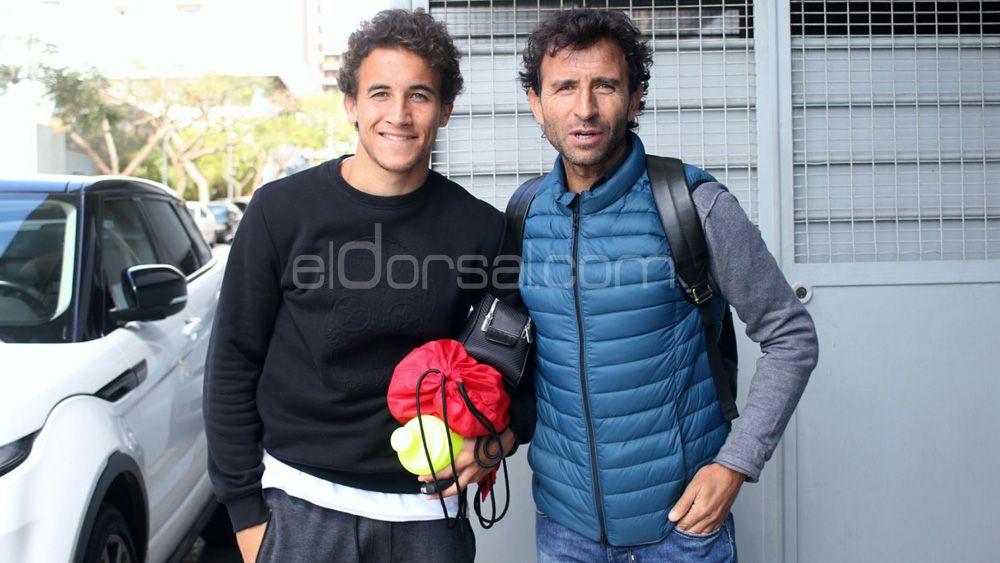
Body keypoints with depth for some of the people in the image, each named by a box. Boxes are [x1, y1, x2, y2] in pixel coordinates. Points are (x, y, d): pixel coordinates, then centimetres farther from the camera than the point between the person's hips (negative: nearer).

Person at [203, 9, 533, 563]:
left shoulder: (480, 229, -3)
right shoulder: (282, 211, -6)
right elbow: (232, 366, -1)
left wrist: (503, 432, -11)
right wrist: (246, 510, -3)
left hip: (428, 510, 1)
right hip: (303, 504, -1)